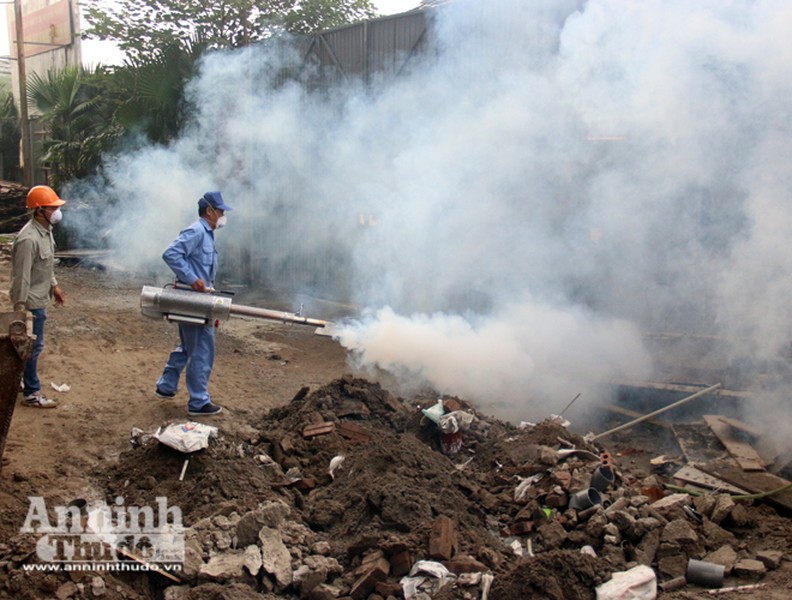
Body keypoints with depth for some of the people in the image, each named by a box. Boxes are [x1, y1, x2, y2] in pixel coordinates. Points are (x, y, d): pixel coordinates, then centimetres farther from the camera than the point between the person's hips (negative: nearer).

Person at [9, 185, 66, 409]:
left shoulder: (46, 230, 3)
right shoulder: (29, 239, -27)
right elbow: (21, 277, -25)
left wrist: (54, 285, 21)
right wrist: (20, 308, -22)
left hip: (40, 298, 9)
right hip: (31, 302, -9)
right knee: (33, 346, 2)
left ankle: (18, 380, 39)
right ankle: (31, 394, 14)